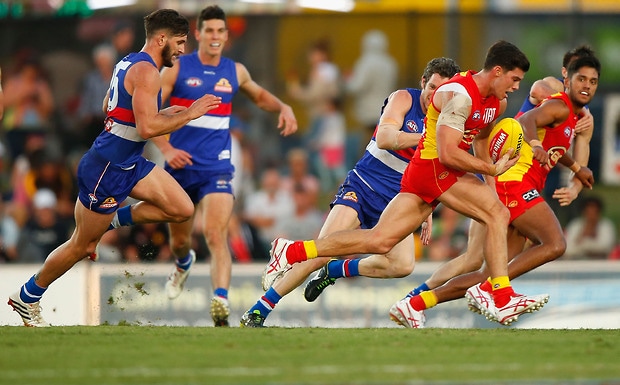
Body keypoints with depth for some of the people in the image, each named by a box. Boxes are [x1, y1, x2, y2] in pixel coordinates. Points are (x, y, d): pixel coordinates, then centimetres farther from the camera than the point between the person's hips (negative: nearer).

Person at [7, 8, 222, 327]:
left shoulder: (130, 63, 10)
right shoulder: (146, 72, -21)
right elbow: (147, 128, -29)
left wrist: (163, 112, 17)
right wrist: (188, 114, -20)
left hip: (129, 163, 9)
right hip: (106, 169, -9)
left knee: (182, 209, -1)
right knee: (83, 246, 3)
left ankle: (112, 219, 14)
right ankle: (26, 297, 19)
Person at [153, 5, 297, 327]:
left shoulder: (235, 71, 6)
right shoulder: (177, 69, -3)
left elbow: (259, 96, 27)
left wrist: (283, 108, 7)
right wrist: (166, 149, -19)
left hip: (216, 169, 0)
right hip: (181, 167, 0)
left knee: (216, 235, -20)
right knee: (179, 240, 15)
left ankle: (221, 303, -32)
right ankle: (184, 263, 52)